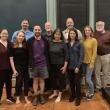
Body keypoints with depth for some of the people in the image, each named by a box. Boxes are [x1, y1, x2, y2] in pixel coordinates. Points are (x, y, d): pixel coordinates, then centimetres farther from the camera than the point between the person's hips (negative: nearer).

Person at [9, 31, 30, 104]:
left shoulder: (26, 46, 2)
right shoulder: (13, 46, -3)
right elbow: (11, 59, -4)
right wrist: (14, 69, -8)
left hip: (26, 67, 2)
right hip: (18, 67, -2)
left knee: (26, 82, 8)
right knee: (19, 82, 5)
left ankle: (26, 98, 24)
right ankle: (18, 98, 25)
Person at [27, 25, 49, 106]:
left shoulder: (45, 41, 1)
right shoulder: (30, 41, -1)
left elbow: (47, 53, 3)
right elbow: (28, 53, -1)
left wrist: (47, 63, -2)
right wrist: (30, 64, -7)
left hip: (43, 64, 0)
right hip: (33, 64, 0)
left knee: (42, 80, 9)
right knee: (35, 80, 8)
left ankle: (41, 96, 20)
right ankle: (36, 97, 18)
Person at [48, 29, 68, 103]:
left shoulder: (63, 44, -8)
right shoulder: (50, 43, 1)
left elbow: (66, 56, -9)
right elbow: (48, 54, 6)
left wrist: (65, 66, -12)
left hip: (60, 65, -4)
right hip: (52, 64, 4)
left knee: (61, 79, 6)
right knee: (53, 78, 13)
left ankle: (59, 95, 22)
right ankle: (55, 92, 34)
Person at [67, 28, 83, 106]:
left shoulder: (79, 44, -5)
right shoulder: (67, 44, 5)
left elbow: (81, 56, -8)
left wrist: (78, 66, -14)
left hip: (77, 66, -3)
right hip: (69, 66, 3)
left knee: (77, 82, 3)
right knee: (71, 82, 12)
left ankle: (78, 97, 17)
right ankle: (72, 95, 30)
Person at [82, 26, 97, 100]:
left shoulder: (94, 40, -8)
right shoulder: (83, 40, 3)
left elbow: (94, 53, -9)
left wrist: (92, 63, -12)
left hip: (90, 62, -4)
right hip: (83, 62, 4)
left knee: (88, 79, -3)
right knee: (86, 79, 11)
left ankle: (92, 93, 21)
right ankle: (88, 91, 32)